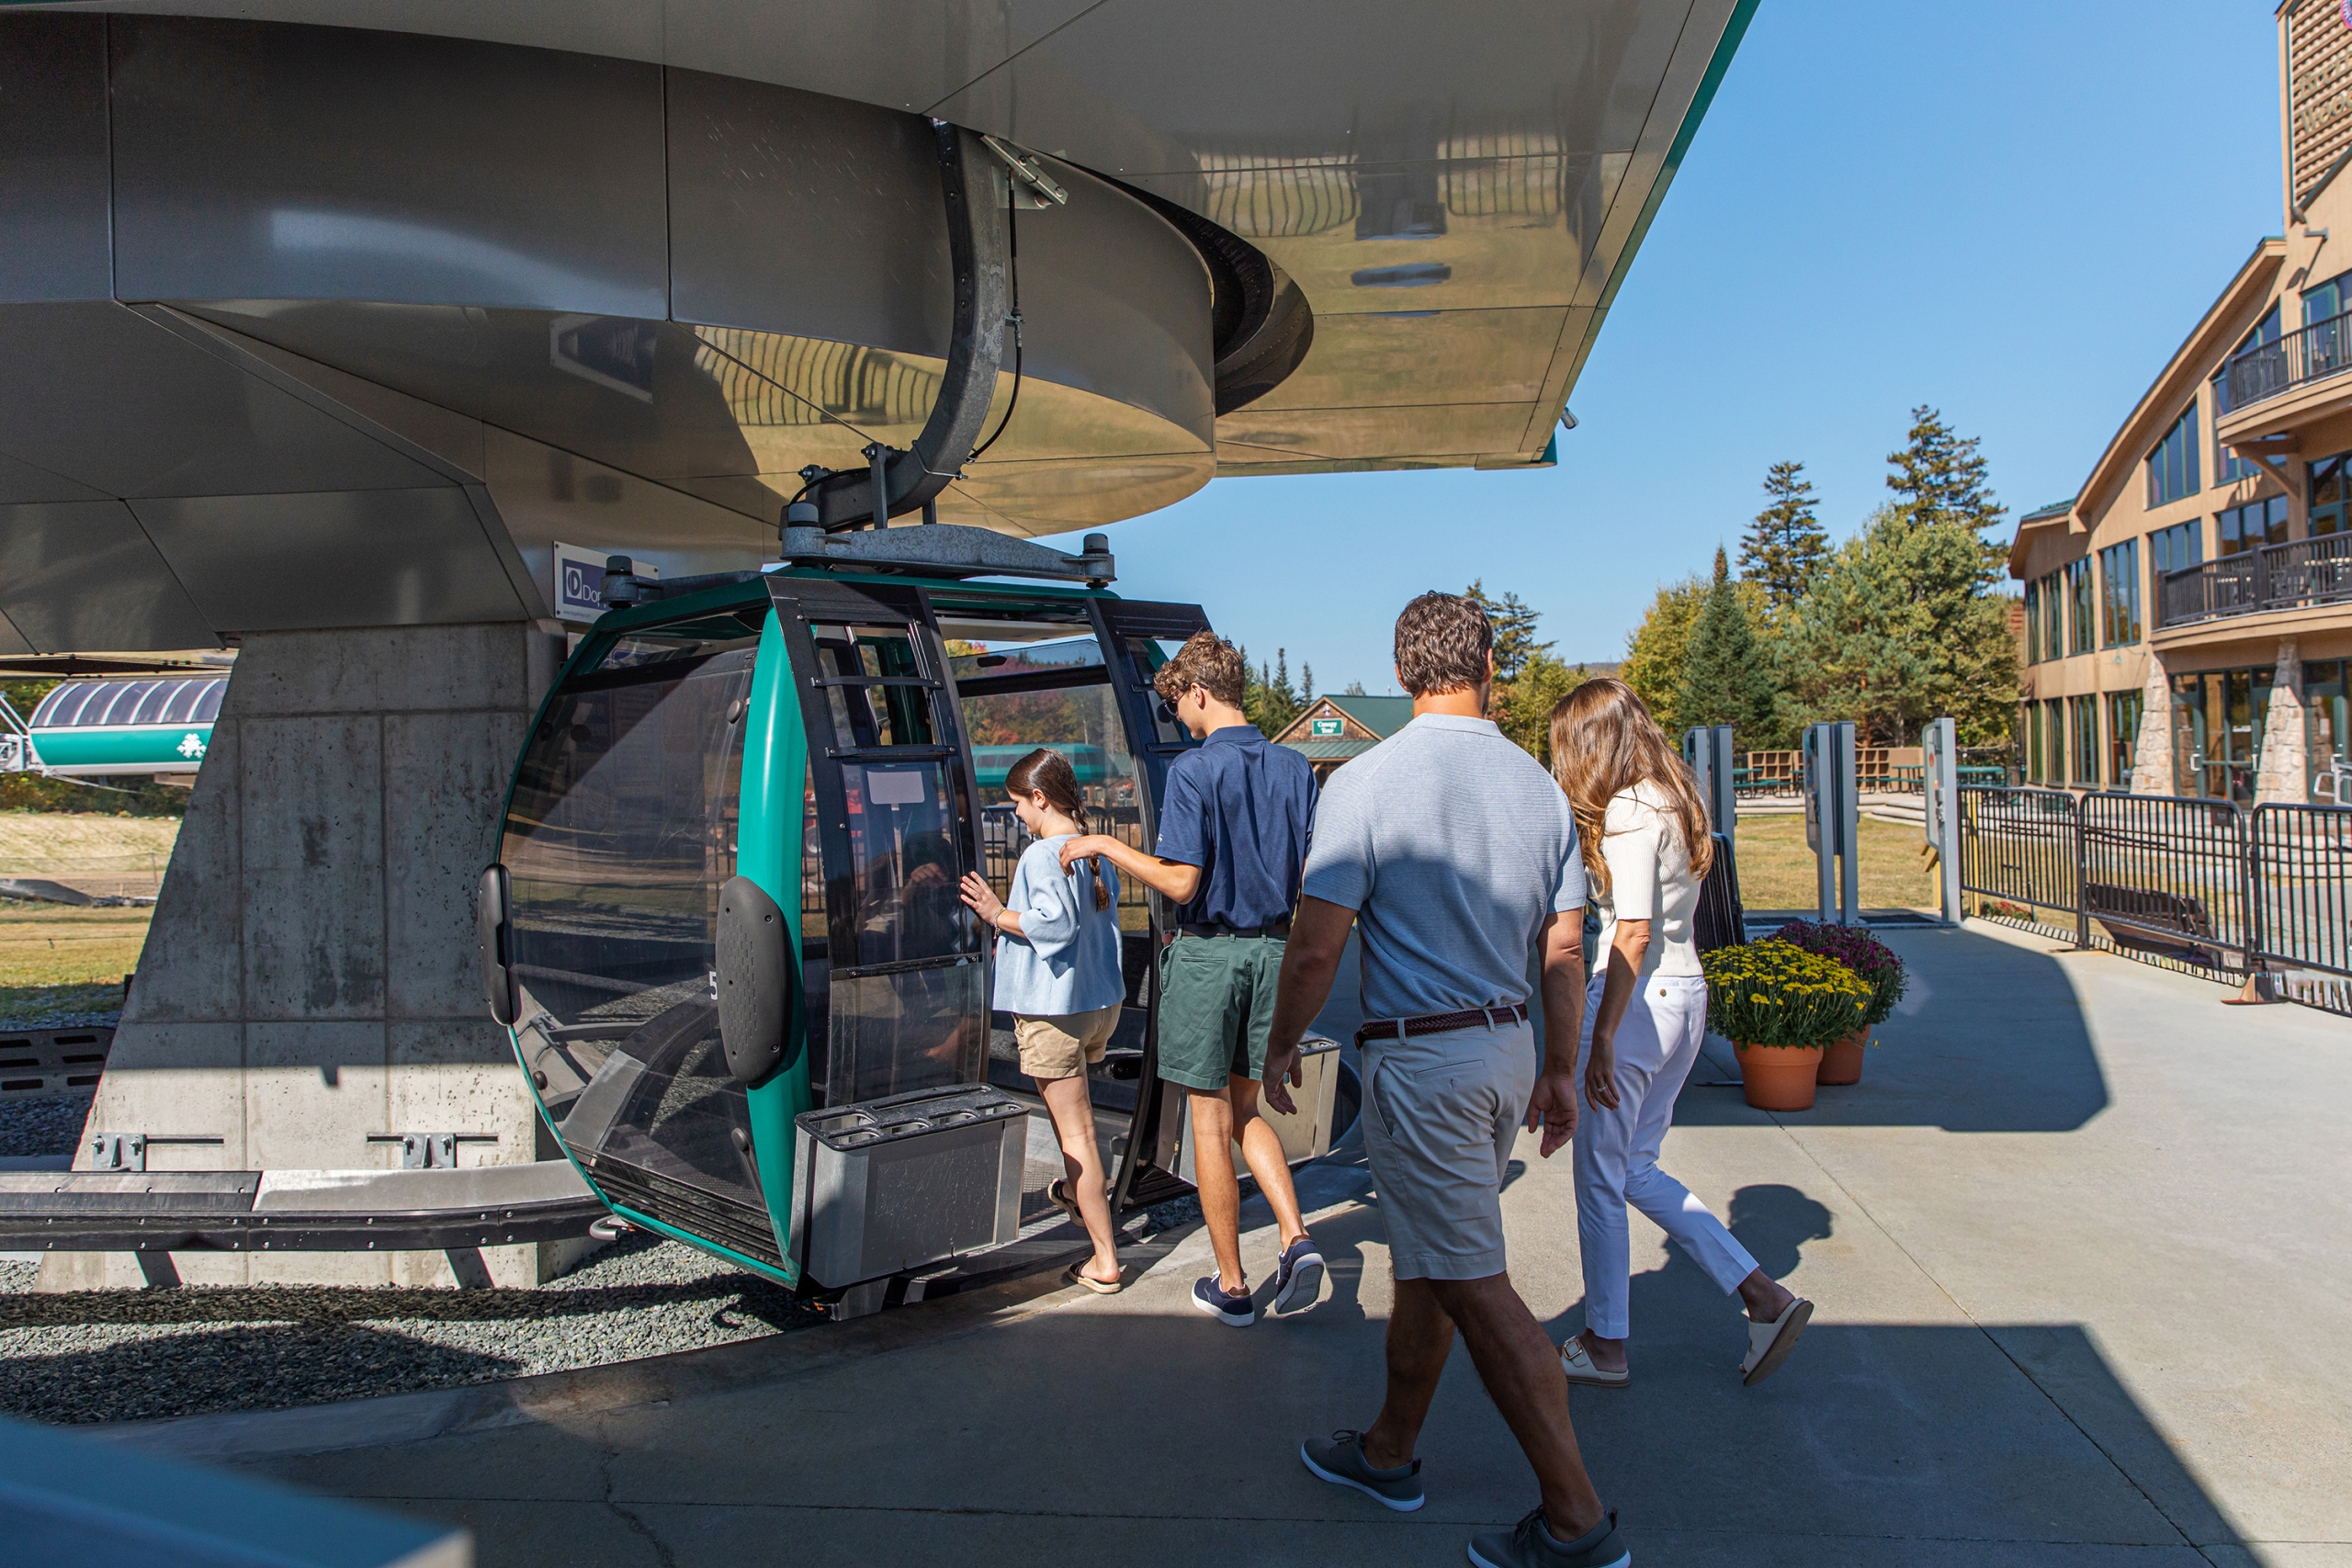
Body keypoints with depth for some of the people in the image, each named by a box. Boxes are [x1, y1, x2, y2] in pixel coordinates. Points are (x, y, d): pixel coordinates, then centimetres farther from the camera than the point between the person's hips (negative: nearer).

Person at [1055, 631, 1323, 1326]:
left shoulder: (1194, 770, -14)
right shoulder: (1295, 768, 3)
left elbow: (1180, 882, -19)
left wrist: (1105, 845, -7)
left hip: (1207, 951, -5)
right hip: (1272, 949, 6)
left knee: (1211, 1122, 6)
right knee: (1245, 1112, 21)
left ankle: (1230, 1286, 15)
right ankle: (1297, 1237, 4)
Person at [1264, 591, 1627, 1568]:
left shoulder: (1364, 783, -14)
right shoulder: (1540, 787, 3)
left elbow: (1316, 947, -16)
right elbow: (1565, 951, 8)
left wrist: (1281, 1045, 0)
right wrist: (1560, 1069, 17)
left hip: (1420, 1061, -7)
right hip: (1507, 1047, 7)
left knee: (1477, 1287, 1)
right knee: (1423, 1262, 20)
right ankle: (1388, 1451, 35)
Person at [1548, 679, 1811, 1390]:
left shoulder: (1628, 810, -16)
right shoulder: (1675, 799, 12)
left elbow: (1633, 934, -21)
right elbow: (1663, 916, 12)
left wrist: (1601, 1039, -20)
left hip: (1638, 999, -9)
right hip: (1687, 992, 9)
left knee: (1599, 1177, 7)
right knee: (1636, 1169, 19)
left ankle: (1604, 1345, 19)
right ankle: (1763, 1296, 15)